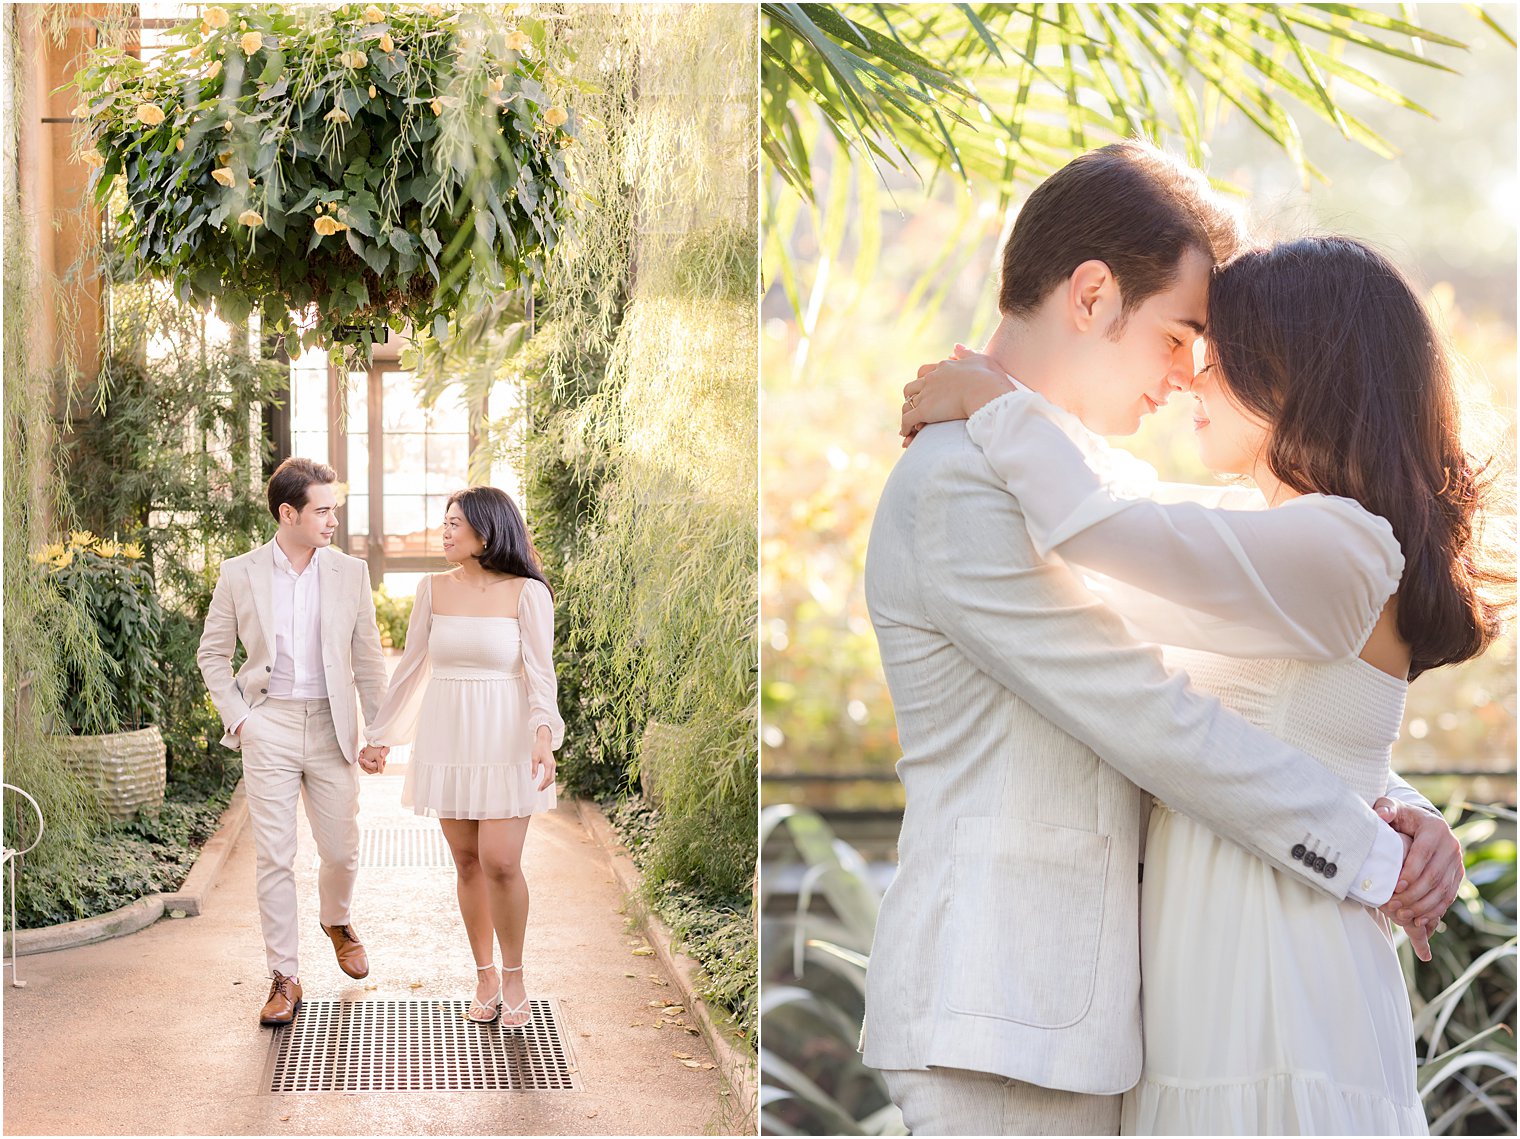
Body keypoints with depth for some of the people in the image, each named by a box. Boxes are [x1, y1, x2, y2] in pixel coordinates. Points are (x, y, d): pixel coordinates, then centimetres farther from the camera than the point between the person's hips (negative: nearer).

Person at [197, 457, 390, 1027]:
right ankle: (284, 978, 7)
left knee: (342, 850, 8)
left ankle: (336, 921, 41)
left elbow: (367, 656, 7)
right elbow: (213, 653, 7)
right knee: (274, 857, -2)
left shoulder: (350, 573, 2)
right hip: (269, 726, -1)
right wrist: (236, 718, -3)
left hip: (330, 726, 1)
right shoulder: (239, 574, -1)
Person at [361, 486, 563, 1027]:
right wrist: (380, 736, 14)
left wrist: (544, 734, -26)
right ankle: (485, 976, 17)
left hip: (506, 741, -3)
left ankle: (513, 976, 8)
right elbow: (410, 668, 11)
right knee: (467, 862, 5)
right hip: (446, 739, 3)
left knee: (500, 862, -10)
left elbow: (540, 671, -11)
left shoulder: (526, 592, -6)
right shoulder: (433, 589, 4)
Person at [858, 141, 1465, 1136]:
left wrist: (1395, 807, 1)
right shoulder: (959, 491, -16)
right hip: (997, 1016, -10)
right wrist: (1373, 859, -10)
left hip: (1065, 1010, 10)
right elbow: (1151, 723, -19)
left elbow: (1215, 682, 17)